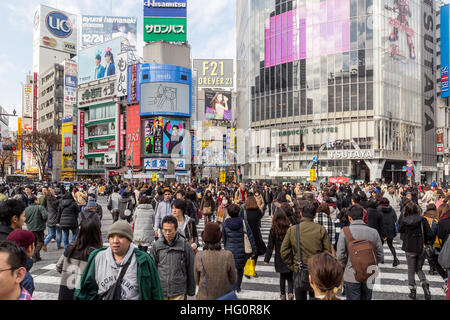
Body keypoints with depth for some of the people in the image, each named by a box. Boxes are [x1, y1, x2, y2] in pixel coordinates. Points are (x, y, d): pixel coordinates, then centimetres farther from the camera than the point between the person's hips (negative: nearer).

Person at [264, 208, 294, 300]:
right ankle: (290, 292, -4)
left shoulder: (273, 230, -9)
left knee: (282, 276, 16)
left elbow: (270, 246, -6)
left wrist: (266, 259, -1)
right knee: (290, 276, 12)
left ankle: (283, 294, 23)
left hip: (279, 258, 0)